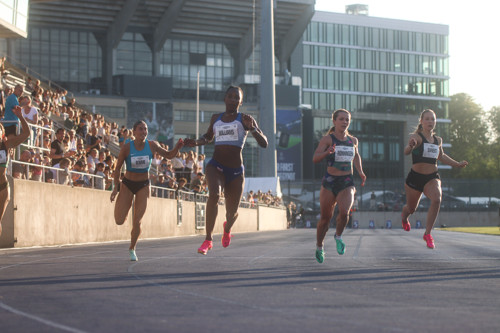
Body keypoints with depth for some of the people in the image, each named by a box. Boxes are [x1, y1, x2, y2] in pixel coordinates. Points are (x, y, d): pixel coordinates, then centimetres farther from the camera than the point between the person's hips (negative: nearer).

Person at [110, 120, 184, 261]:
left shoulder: (152, 145, -9)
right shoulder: (127, 147, -15)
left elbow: (169, 155, 2)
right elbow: (118, 168, -6)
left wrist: (177, 147, -19)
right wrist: (116, 187, -10)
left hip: (143, 186, 1)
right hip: (127, 184, -1)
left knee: (137, 221, -6)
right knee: (119, 221, -6)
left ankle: (132, 249, 18)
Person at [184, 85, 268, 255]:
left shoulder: (245, 119, 0)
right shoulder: (216, 118, 11)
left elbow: (264, 144, -6)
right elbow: (208, 137, 30)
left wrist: (252, 128, -23)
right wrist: (196, 142, 9)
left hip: (236, 171, 0)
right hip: (215, 166, 1)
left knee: (232, 212, 9)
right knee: (214, 194, -32)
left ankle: (227, 228, 49)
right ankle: (208, 240, -27)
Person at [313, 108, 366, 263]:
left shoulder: (353, 140, 10)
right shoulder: (327, 139, -4)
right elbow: (315, 158, -12)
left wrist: (360, 172, 18)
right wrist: (327, 152, -30)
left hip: (347, 183, 2)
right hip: (329, 182, -2)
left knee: (344, 212, -22)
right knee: (325, 217, 6)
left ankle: (338, 236, 9)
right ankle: (319, 247, 29)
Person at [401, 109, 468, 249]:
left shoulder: (438, 140, 9)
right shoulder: (416, 137, -10)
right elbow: (406, 152, -30)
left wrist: (457, 164, 26)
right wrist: (410, 145, -53)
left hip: (432, 177, 3)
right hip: (415, 177, -3)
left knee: (437, 200, -26)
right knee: (411, 208, 12)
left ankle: (427, 234, -14)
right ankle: (404, 216, 54)